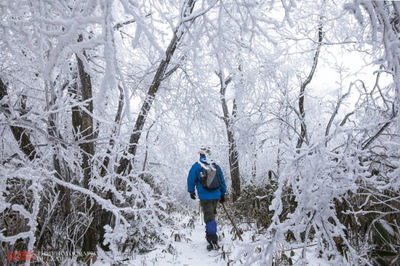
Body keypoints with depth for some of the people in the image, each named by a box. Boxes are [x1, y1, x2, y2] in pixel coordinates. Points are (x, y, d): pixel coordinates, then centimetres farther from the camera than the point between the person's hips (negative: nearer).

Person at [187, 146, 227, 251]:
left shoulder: (196, 166, -6)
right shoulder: (216, 166, 7)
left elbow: (191, 180, -2)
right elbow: (222, 181, 13)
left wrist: (191, 192, 13)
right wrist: (222, 194, 22)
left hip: (205, 197, -4)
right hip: (216, 196, 5)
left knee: (209, 217, -4)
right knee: (212, 215, 21)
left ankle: (214, 242, -7)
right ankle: (210, 234, 34)